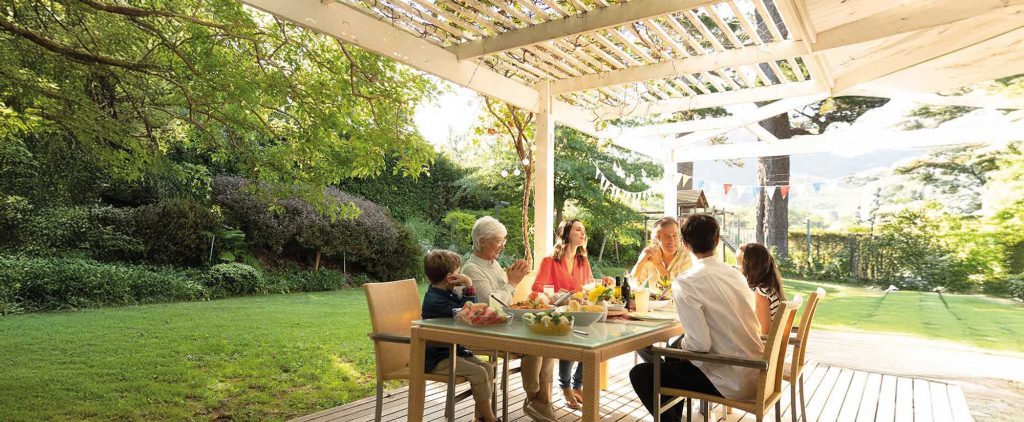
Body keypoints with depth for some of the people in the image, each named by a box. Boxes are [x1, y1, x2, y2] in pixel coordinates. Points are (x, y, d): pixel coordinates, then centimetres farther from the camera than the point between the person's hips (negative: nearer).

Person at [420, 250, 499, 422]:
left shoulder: (443, 293, 8)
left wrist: (468, 287, 3)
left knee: (487, 368, -1)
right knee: (478, 373, -21)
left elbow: (462, 305, 20)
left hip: (451, 350, 10)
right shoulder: (436, 301, -24)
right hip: (437, 358, -10)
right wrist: (469, 287, -19)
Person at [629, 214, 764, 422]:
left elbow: (700, 344, -23)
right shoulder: (735, 273, 4)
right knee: (673, 359, 29)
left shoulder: (685, 282, -18)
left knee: (640, 375, 2)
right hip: (755, 373, 8)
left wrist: (682, 343, -1)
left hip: (731, 383, -8)